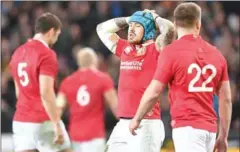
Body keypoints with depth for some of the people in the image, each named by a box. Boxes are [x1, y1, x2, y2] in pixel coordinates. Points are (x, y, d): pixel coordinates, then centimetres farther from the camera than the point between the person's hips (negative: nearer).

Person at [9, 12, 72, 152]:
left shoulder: (18, 52, 13)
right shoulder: (47, 54, -13)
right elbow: (46, 93, -21)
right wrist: (57, 125, -19)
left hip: (20, 121, 7)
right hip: (43, 122, -7)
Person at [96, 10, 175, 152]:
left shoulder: (155, 50, -3)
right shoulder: (125, 48, 16)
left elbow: (169, 28, -20)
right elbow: (102, 29, 27)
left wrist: (155, 18, 0)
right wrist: (129, 20, 20)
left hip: (146, 125, -7)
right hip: (123, 124, 7)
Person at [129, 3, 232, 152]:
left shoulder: (171, 52, -7)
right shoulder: (216, 54, 8)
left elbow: (153, 93, -7)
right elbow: (226, 99, 10)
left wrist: (137, 119, 9)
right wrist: (223, 137, 17)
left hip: (186, 127, -6)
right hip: (210, 128, 6)